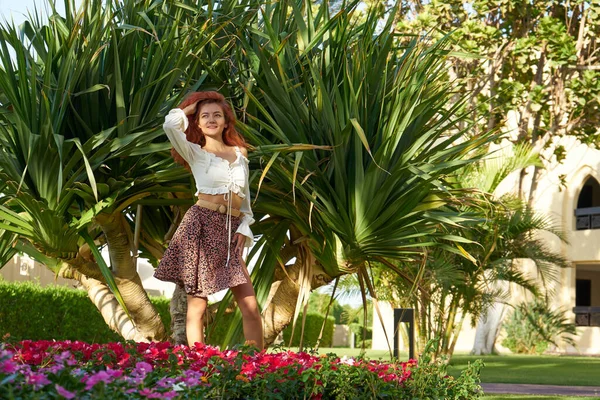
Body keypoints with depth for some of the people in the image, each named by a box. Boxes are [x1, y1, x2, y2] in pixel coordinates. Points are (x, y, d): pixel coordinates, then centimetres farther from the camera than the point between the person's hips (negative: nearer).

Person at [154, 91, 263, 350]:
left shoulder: (240, 153, 16)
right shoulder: (195, 153, 5)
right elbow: (171, 124, -13)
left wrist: (245, 227, 7)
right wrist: (191, 106, 6)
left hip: (232, 232, 3)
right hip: (201, 225, -3)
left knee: (250, 307, -4)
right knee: (197, 304, -2)